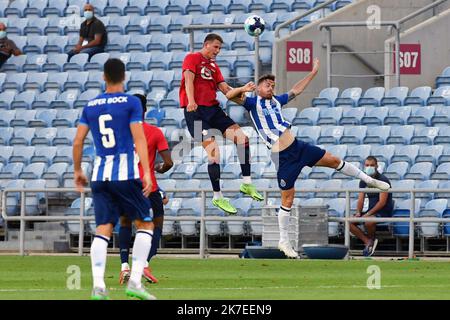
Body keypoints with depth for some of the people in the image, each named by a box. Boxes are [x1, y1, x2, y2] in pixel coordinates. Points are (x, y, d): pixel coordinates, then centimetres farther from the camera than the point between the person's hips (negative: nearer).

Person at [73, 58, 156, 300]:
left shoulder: (90, 106, 10)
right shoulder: (131, 103, -2)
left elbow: (78, 142, 9)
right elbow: (139, 138, -10)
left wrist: (77, 171, 22)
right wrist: (146, 172, -13)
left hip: (100, 175, 4)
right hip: (126, 173, -4)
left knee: (103, 229, 3)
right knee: (145, 224, 8)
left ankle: (98, 286, -11)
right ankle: (134, 282, -4)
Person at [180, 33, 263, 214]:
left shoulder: (214, 65, 23)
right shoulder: (192, 58, 1)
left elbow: (224, 88, 16)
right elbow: (189, 78, -14)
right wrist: (191, 101, -30)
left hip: (213, 109, 8)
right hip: (196, 111, -8)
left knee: (242, 138, -4)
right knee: (214, 152, -17)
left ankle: (247, 184, 3)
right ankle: (217, 197, -9)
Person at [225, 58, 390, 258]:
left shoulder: (276, 101, 15)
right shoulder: (253, 103, -3)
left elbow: (296, 90, 28)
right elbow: (230, 95, -15)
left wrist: (313, 73, 30)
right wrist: (244, 89, -34)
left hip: (297, 146, 6)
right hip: (283, 157, -6)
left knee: (333, 160, 13)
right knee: (288, 199, -4)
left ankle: (368, 180, 34)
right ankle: (284, 241, 7)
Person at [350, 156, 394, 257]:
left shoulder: (383, 180, -12)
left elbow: (382, 202, -18)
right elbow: (361, 199, 9)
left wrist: (368, 214, -23)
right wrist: (358, 213, -10)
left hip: (383, 212, -7)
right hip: (371, 211, 7)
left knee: (368, 221, -37)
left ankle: (371, 239, -5)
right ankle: (368, 242, -13)